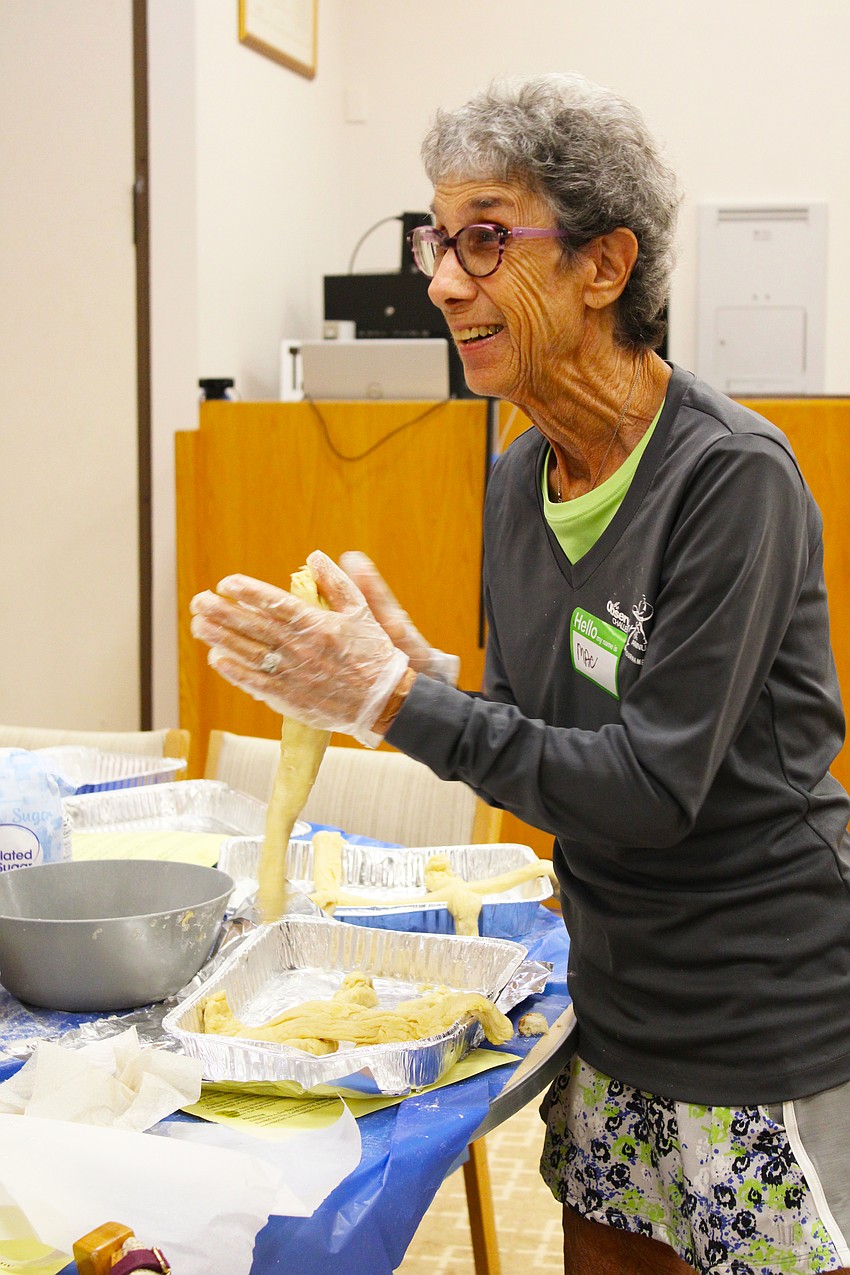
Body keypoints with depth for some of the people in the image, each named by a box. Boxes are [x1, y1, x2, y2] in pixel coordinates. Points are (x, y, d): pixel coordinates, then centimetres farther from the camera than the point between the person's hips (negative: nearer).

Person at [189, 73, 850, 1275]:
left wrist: (396, 699, -23)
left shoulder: (731, 477, -21)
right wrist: (420, 669, -9)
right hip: (616, 996, 7)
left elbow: (654, 786, -23)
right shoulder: (520, 478, 2)